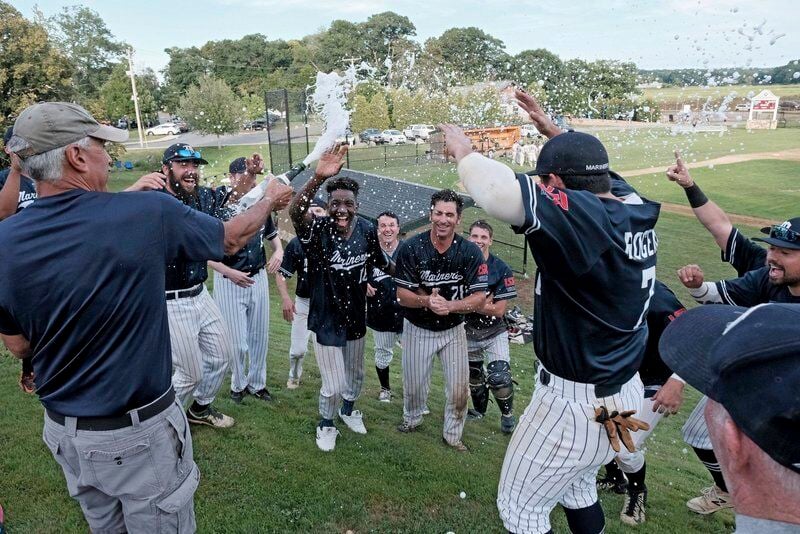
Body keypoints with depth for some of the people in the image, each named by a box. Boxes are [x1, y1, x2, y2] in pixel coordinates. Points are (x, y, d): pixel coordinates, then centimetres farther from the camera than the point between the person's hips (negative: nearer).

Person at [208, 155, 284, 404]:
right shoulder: (216, 206, -15)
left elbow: (273, 235, 15)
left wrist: (278, 251, -6)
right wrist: (230, 272, -24)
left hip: (258, 278, 4)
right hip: (228, 282, -4)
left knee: (260, 337, 13)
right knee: (238, 342, 3)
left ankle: (256, 383, 33)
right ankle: (238, 385, 29)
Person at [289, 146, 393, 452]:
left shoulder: (367, 230, -12)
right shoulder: (318, 231, -24)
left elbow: (382, 263, 8)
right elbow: (295, 212, -47)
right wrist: (318, 178, -61)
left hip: (356, 318, 5)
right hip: (326, 321, -4)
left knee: (355, 375, 25)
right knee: (333, 385, 4)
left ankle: (348, 409, 57)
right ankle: (326, 424, 37)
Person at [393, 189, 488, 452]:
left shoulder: (470, 252, -15)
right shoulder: (410, 248, -17)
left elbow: (480, 298, -14)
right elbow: (401, 295, -13)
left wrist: (449, 306, -31)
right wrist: (426, 301, -33)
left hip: (453, 329, 1)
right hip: (417, 329, 0)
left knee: (459, 389, 4)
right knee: (413, 386, 14)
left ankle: (452, 435, 30)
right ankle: (412, 419, 46)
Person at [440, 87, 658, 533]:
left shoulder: (581, 216, -27)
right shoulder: (638, 211, -2)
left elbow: (497, 190, -42)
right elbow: (592, 171, 19)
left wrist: (465, 153, -22)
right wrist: (554, 131, 24)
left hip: (575, 404, -9)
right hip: (626, 393, 9)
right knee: (577, 485, 32)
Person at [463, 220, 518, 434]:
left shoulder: (501, 269, -16)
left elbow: (499, 310, -17)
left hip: (494, 333, -2)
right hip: (468, 331, 3)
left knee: (499, 378, -12)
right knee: (473, 375, 18)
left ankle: (508, 414, 16)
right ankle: (479, 410, 43)